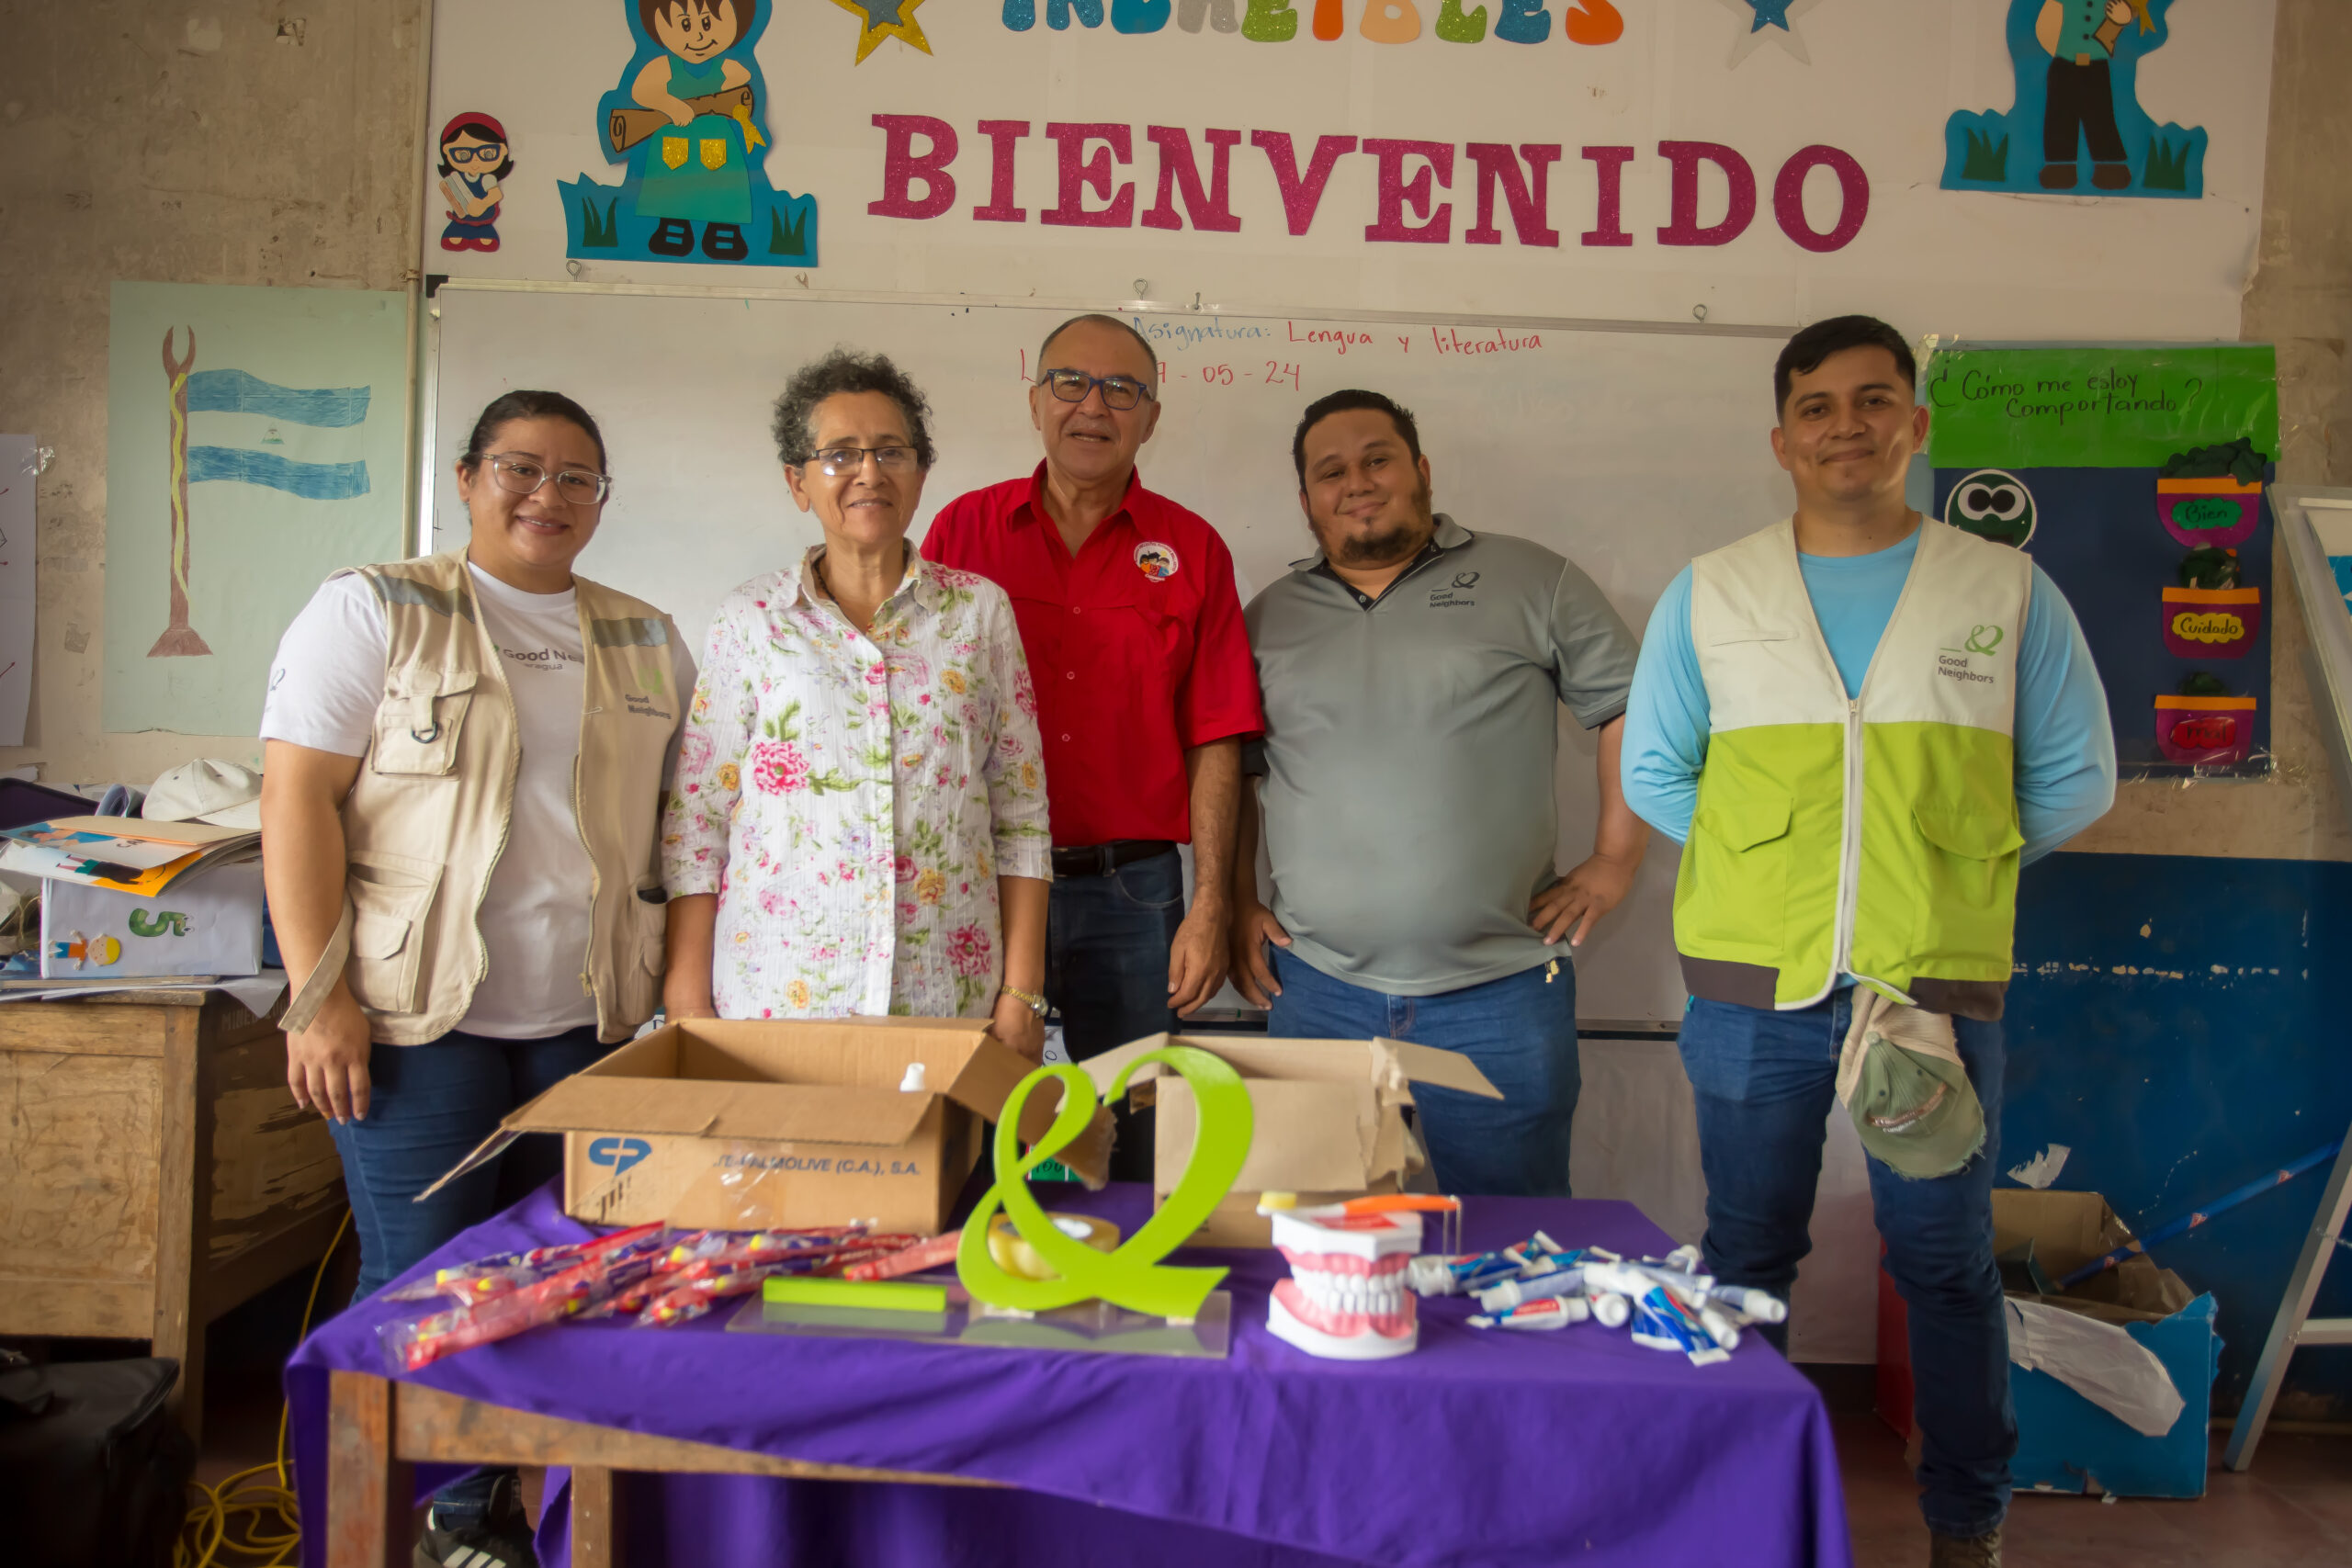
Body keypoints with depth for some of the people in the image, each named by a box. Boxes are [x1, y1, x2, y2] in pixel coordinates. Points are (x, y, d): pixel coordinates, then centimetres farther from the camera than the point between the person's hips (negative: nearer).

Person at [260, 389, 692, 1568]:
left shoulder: (646, 642, 13)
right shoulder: (374, 611, -1)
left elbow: (682, 819, 16)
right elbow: (298, 797, -7)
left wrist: (683, 984, 9)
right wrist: (319, 993, -13)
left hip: (590, 1023, 4)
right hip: (419, 1017, -4)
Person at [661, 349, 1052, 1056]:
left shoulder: (980, 610, 6)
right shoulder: (749, 620, 5)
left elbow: (1021, 815, 5)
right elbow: (694, 820, 4)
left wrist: (1024, 993, -1)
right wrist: (688, 999, -3)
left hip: (949, 993, 1)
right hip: (775, 993, 0)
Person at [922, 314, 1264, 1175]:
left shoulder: (1191, 550, 5)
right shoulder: (965, 528, 6)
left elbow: (1214, 742, 2)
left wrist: (1208, 906, -3)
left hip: (1132, 890, 0)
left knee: (1139, 1152, 8)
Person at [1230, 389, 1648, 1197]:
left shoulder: (1527, 581, 4)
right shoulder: (1268, 619, 12)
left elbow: (1633, 705, 5)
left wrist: (1612, 864, 0)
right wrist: (1239, 906, 9)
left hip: (1499, 997, -2)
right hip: (1316, 993, 3)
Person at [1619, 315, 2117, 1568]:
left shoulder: (2008, 594, 5)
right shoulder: (1709, 595, 6)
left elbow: (2074, 777, 10)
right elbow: (1653, 772, 10)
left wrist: (1944, 867, 4)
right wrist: (1769, 861, 4)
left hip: (1938, 982, 0)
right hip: (1754, 983, 1)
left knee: (1946, 1264, 8)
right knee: (1746, 1256, 10)